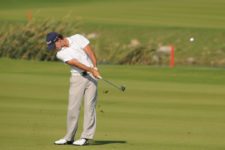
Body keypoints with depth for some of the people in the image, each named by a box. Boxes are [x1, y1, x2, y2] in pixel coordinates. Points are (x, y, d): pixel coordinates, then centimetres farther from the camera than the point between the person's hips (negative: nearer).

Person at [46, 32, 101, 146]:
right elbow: (76, 63, -16)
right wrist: (91, 70, -27)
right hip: (77, 77, 1)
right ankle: (69, 137, 3)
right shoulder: (60, 54, -5)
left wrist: (95, 68, -17)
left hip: (91, 76, -1)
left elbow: (90, 52, -6)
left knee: (89, 106, -6)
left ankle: (86, 137, -6)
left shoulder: (77, 38, -3)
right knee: (73, 107, -5)